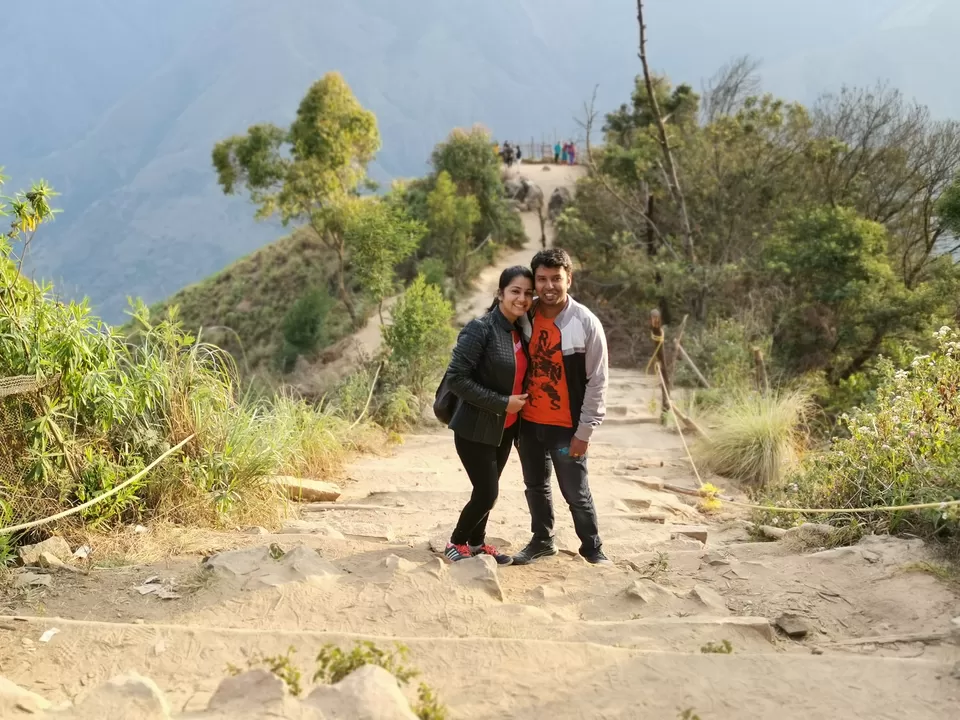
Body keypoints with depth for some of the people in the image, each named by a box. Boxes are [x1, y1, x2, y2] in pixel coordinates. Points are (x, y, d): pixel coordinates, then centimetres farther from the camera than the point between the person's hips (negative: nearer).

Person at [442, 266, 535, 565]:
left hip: (504, 428, 7)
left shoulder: (521, 332, 6)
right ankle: (456, 543, 16)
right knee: (487, 492, -5)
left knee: (488, 490, 15)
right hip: (475, 428, -7)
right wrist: (502, 403, -21)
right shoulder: (480, 329, -18)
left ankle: (476, 543, 32)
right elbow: (457, 378, -22)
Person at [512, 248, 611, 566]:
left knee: (576, 493, 3)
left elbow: (597, 382, -10)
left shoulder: (586, 324, -13)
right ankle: (542, 540, 35)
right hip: (528, 422, 4)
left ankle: (593, 548, 22)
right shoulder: (524, 317, -2)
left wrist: (584, 431, -11)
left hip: (566, 427, -4)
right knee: (535, 486, 17)